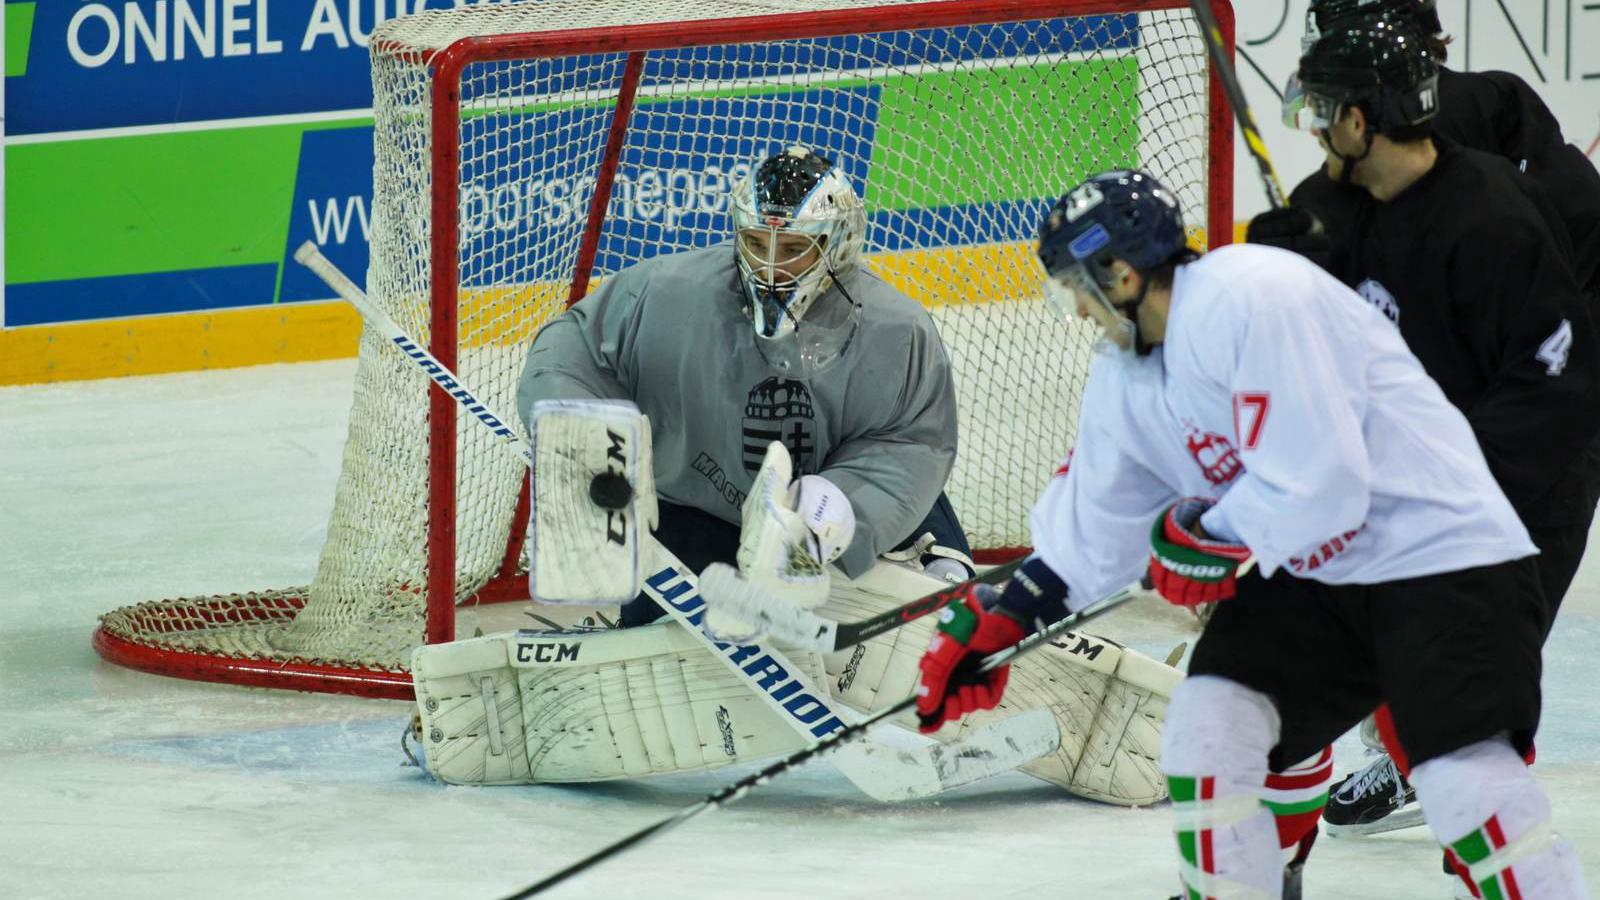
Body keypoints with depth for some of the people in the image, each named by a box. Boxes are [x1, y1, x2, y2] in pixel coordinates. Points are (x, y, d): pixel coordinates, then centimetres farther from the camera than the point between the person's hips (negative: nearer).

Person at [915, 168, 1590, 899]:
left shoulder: (1251, 299, -23)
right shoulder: (1123, 384, 8)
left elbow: (1317, 485, -27)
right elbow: (1091, 529, 19)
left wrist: (1207, 537, -12)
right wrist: (1001, 622, 14)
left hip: (1443, 550, -9)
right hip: (1309, 577, 9)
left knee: (1466, 780, -20)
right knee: (1206, 725, -3)